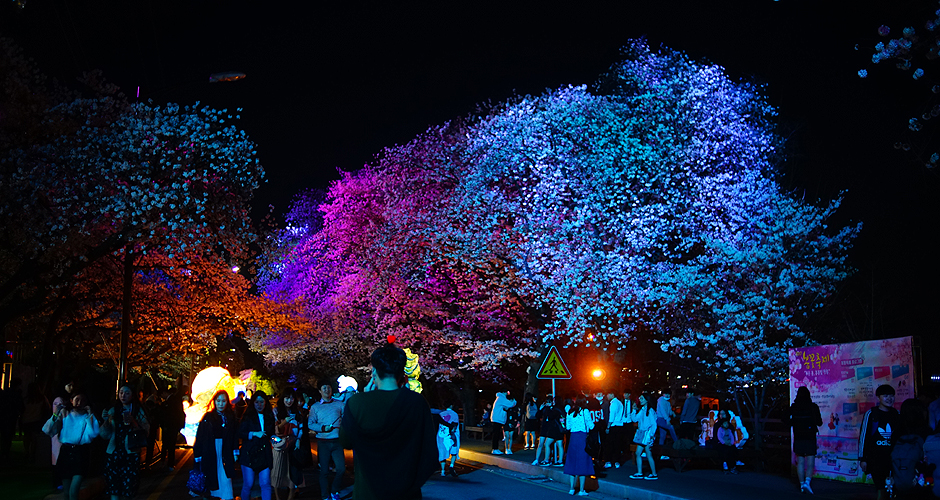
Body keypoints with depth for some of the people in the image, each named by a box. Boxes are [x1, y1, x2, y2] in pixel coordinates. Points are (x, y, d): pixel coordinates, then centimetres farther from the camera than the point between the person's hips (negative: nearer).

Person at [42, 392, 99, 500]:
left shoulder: (88, 417, 4)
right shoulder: (65, 414, 8)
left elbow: (93, 434, -14)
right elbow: (48, 431, -1)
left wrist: (90, 415, -12)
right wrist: (56, 415, -11)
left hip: (81, 454, -2)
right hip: (66, 452, 2)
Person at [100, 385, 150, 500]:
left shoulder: (138, 411, 5)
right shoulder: (113, 411, 10)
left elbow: (145, 433, -3)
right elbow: (106, 435, 8)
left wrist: (132, 421, -15)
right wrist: (106, 421, -8)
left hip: (131, 453, -2)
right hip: (114, 452, 2)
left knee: (129, 486, -7)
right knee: (114, 489, -2)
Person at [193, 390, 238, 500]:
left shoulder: (230, 417, 4)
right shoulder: (208, 417, -2)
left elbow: (235, 435, 5)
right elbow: (200, 437, -4)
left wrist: (235, 452, -2)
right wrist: (198, 457, -7)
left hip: (225, 453, 1)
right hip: (211, 453, -1)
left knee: (225, 478, -4)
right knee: (213, 478, 6)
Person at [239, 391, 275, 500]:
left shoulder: (269, 416, 12)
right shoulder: (248, 416, 3)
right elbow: (240, 433, -4)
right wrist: (255, 434, -13)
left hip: (264, 454, 2)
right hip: (249, 454, -2)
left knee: (266, 484, -5)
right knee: (248, 484, 0)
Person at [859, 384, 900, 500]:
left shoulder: (897, 414, 9)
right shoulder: (871, 414, -1)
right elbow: (863, 437, -1)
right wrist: (862, 459, -4)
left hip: (893, 459, 3)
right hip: (876, 459, -3)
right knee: (882, 490, -5)